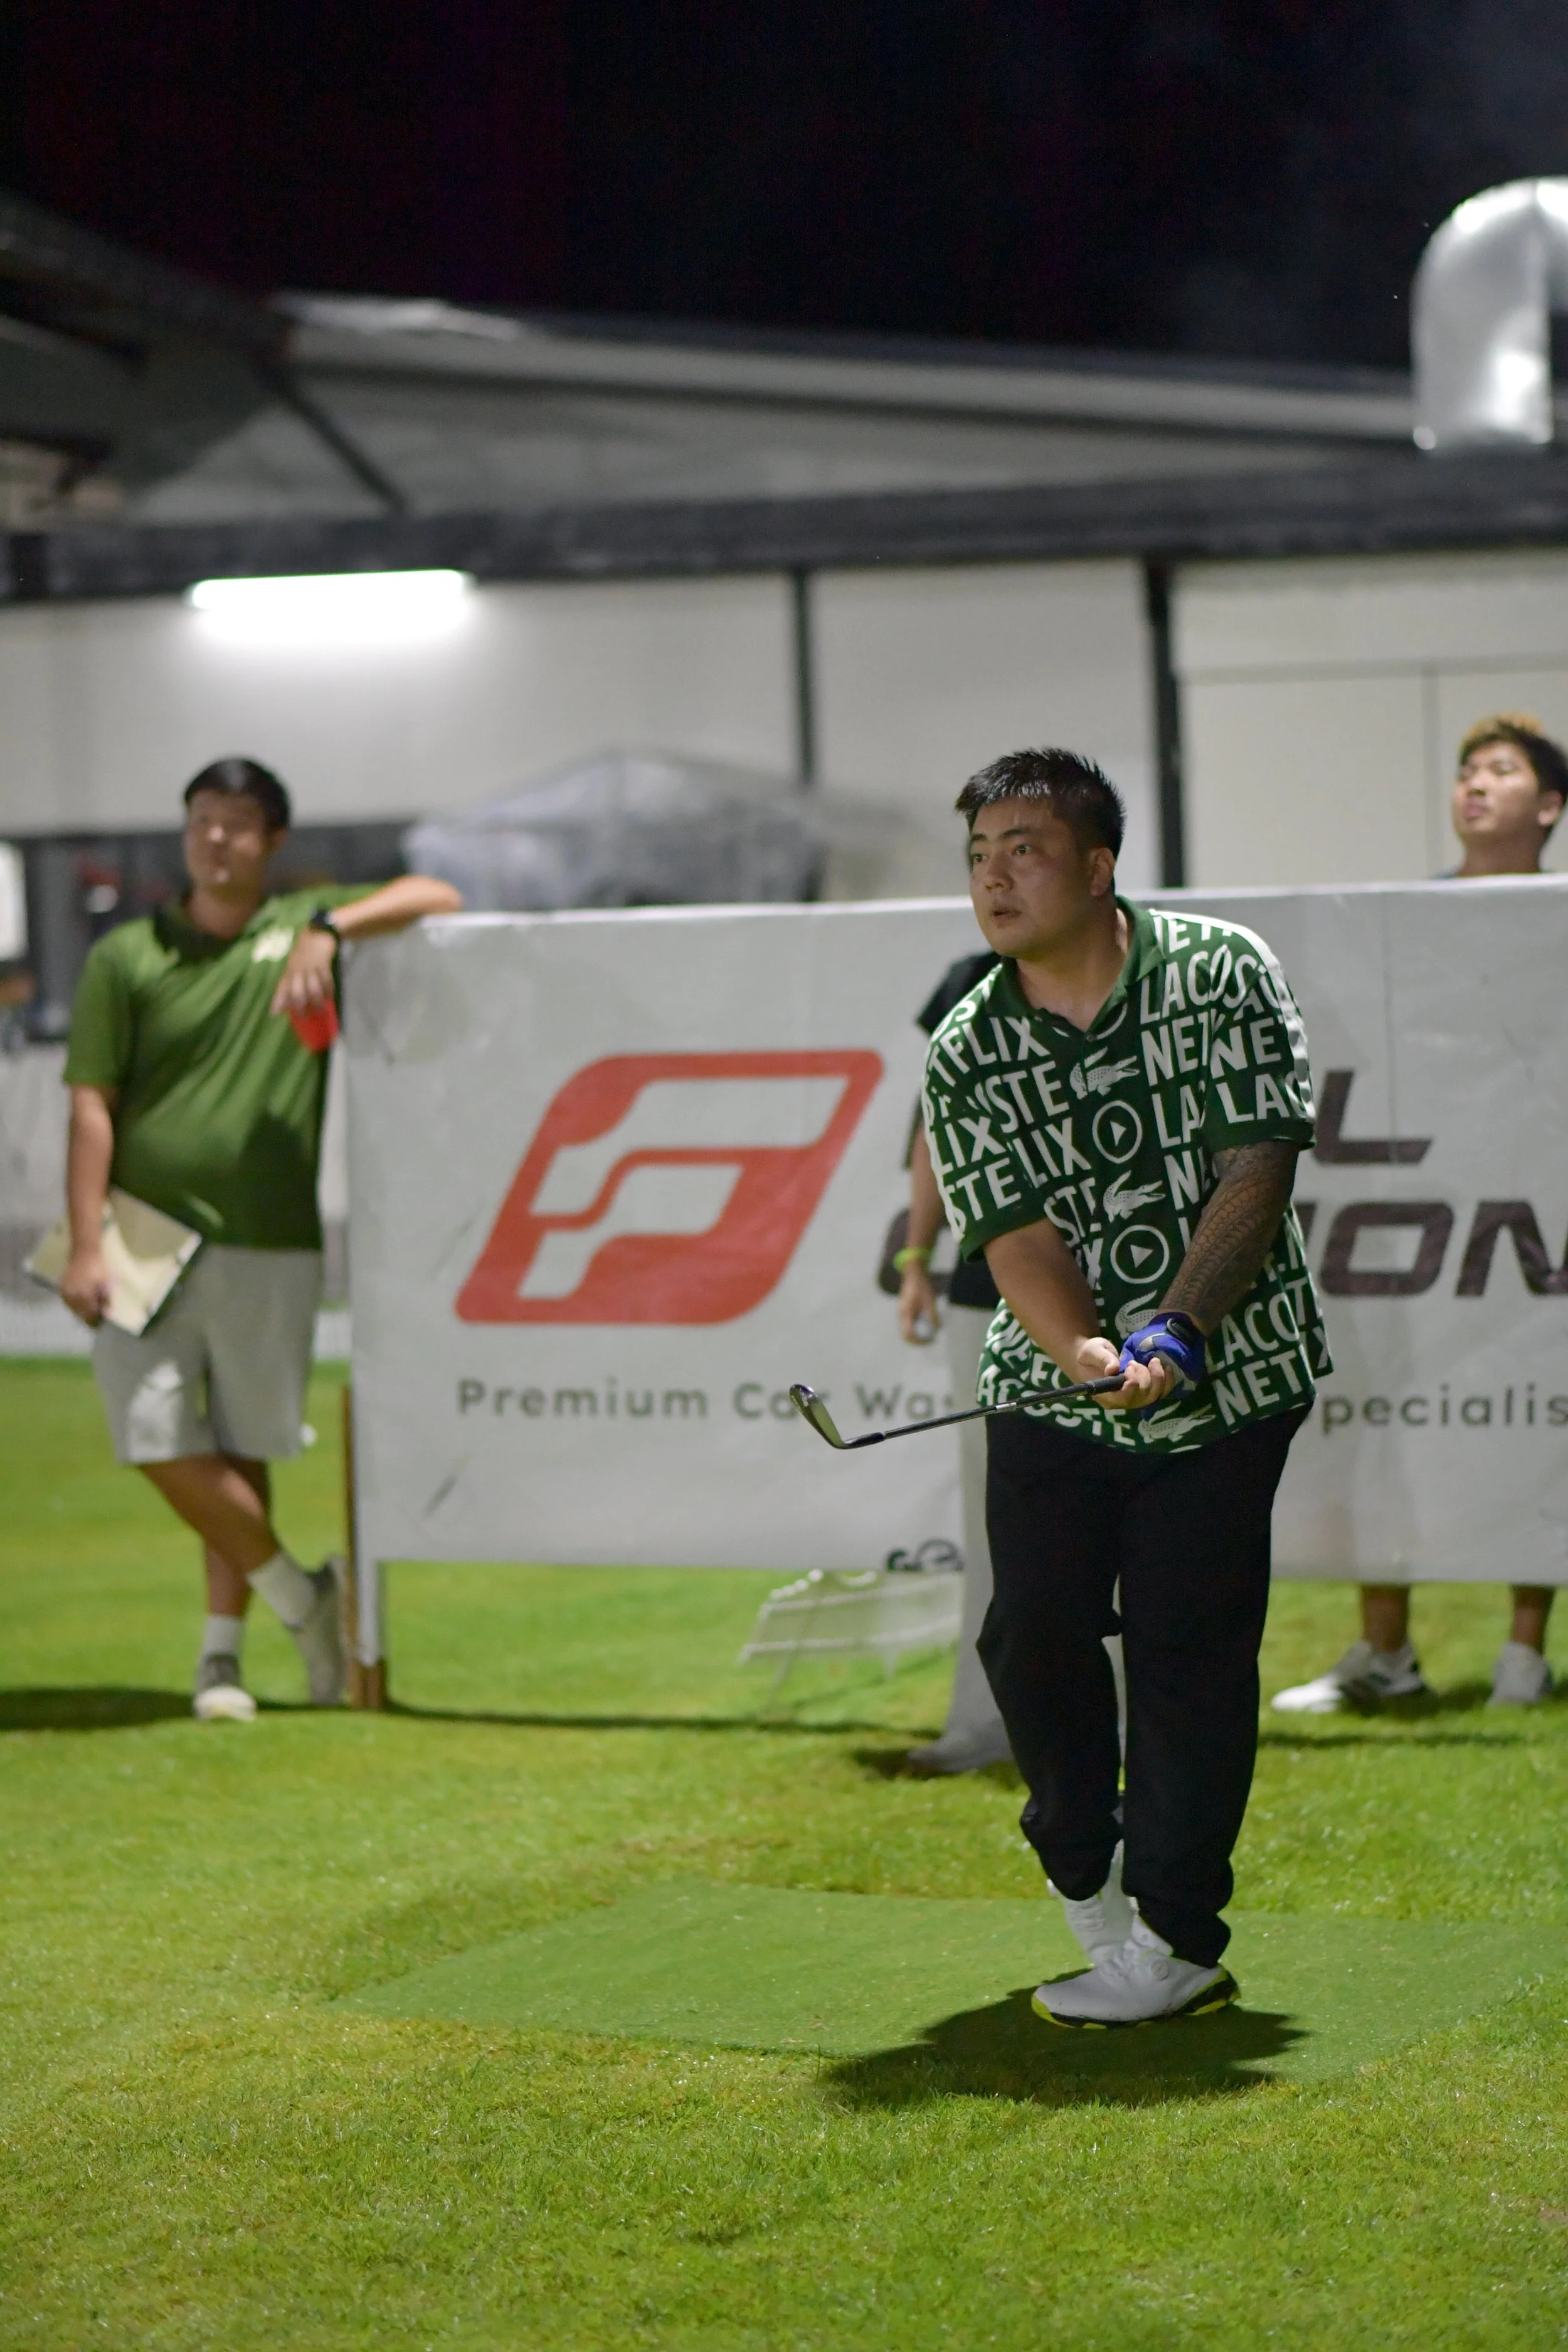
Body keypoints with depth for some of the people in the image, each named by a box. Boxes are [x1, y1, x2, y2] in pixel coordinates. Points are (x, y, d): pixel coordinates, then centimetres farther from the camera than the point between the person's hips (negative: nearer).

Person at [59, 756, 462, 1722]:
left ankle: (223, 1651, 16)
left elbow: (438, 898, -1)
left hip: (269, 1245, 0)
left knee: (242, 1450, 5)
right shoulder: (126, 957, 6)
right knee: (158, 1441, -8)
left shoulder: (306, 929, 8)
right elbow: (92, 1107, 2)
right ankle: (300, 1595, 10)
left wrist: (327, 930, -15)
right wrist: (85, 1244, -7)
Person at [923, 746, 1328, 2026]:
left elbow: (1258, 1162, -11)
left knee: (1188, 1643, -6)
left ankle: (1176, 1941, 3)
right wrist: (1091, 1358, -30)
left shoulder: (1222, 973, -6)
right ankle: (1086, 1873, 25)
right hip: (1054, 1392, 2)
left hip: (1230, 1380, -2)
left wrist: (1179, 1326, -23)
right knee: (1033, 1631, -3)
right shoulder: (966, 1053, -2)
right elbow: (1014, 1233, -11)